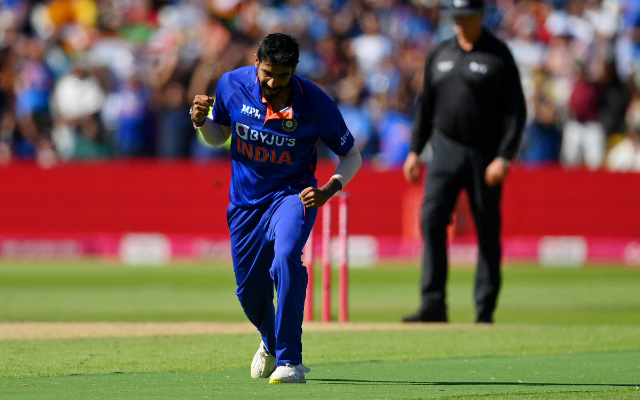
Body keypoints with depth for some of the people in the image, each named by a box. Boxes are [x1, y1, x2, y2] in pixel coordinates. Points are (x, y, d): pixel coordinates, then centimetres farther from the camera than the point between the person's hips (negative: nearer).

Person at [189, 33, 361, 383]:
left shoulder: (314, 102, -20)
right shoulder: (231, 85, -11)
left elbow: (351, 156, -10)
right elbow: (218, 136, 6)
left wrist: (328, 190, -27)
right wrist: (200, 121, -16)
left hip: (293, 194, -4)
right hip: (245, 202, 4)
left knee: (285, 259, -32)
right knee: (249, 292, 11)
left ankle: (289, 361, -24)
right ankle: (271, 341, 46)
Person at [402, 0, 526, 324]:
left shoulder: (498, 55, -4)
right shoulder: (440, 54, 11)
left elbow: (516, 109, -7)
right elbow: (426, 105, 17)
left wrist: (504, 157, -16)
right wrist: (415, 150, 10)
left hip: (485, 152, -4)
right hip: (445, 148, 4)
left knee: (488, 231, 1)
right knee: (432, 220, -10)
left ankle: (485, 310, 8)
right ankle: (433, 304, -11)